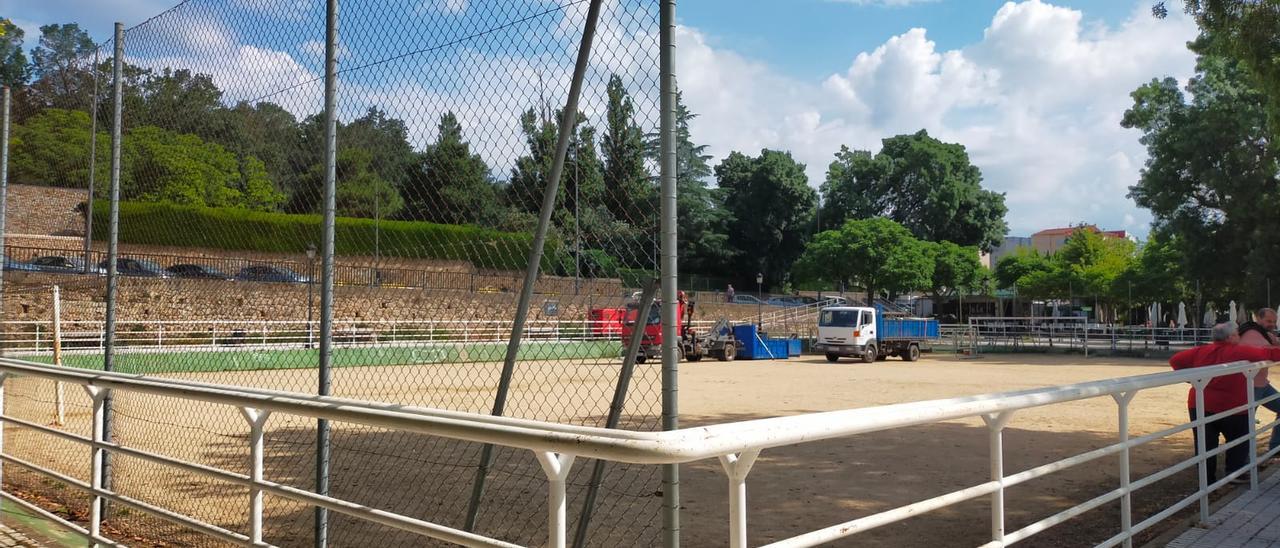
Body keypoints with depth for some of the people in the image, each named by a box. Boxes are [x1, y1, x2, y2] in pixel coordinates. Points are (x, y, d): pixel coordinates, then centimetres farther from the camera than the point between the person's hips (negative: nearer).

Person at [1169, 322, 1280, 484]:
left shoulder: (1200, 352, 2)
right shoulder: (1239, 352, -10)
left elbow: (1175, 360, 5)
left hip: (1199, 406, 4)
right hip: (1230, 407, -3)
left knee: (1205, 444, 8)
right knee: (1239, 440, 20)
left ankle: (1207, 479, 12)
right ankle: (1234, 473, 19)